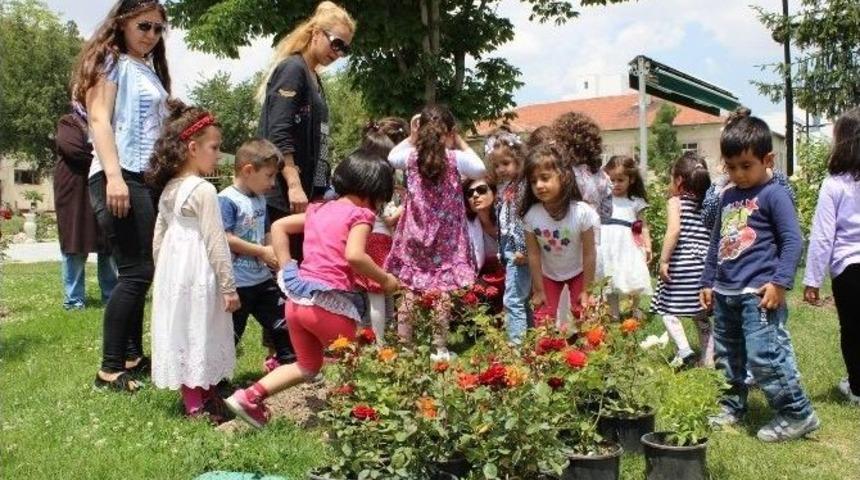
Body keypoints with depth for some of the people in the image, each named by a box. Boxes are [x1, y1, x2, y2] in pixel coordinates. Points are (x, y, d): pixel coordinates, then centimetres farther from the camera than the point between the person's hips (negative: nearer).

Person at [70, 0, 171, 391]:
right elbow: (99, 120, -11)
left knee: (138, 272, 10)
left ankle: (133, 357, 18)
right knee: (136, 272, -11)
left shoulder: (151, 70, 22)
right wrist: (113, 176, -23)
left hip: (151, 179, 8)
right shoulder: (110, 61, 0)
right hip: (121, 177, -8)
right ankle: (110, 369, -5)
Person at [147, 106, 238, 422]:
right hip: (198, 276, -8)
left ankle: (193, 396, 26)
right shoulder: (204, 190, -15)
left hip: (172, 273, 8)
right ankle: (199, 404, 10)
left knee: (180, 331, 14)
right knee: (198, 334, 0)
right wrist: (229, 287, -12)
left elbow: (158, 239, 15)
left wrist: (163, 274, 23)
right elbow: (215, 242, -16)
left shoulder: (168, 189, 10)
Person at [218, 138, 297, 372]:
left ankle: (288, 360, 33)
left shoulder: (260, 199, 10)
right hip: (237, 283, -8)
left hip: (262, 278, 8)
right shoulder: (227, 200, -17)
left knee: (282, 318, 16)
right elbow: (225, 239, -24)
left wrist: (276, 256, 3)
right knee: (231, 331, 3)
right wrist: (262, 252, -21)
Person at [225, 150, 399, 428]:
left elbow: (278, 226, 19)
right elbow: (354, 255, -22)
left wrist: (287, 269, 16)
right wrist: (385, 279, -9)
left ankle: (248, 397, 17)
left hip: (296, 299, 7)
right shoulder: (360, 214, -7)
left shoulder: (318, 210, 16)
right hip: (329, 304, -7)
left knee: (308, 367, 24)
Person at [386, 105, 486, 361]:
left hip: (415, 235, 2)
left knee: (409, 288, 9)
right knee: (443, 290, 4)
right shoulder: (455, 158, -10)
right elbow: (480, 169, 9)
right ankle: (440, 347, 7)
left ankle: (404, 343, 13)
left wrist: (411, 137, 20)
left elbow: (392, 157, 19)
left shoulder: (411, 156, -3)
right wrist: (461, 142, 13)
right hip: (445, 238, -2)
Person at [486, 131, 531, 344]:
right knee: (522, 300, 16)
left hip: (519, 252, -9)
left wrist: (523, 250, -22)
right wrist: (501, 252, 18)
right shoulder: (503, 187, 12)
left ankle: (517, 342, -2)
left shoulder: (523, 186, -15)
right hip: (508, 251, 9)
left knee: (512, 300, -8)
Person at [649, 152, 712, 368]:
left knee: (667, 309, 5)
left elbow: (674, 229, -20)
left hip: (682, 266, -6)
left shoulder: (676, 201, -4)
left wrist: (664, 259, -18)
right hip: (705, 266, 6)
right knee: (702, 316, 15)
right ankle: (708, 359, 20)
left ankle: (684, 350, -9)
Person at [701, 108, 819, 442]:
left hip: (757, 293, -8)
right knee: (727, 355, 15)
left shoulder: (773, 195, -6)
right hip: (725, 293, 8)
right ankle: (733, 406, 31)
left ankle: (797, 414, 2)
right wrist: (708, 282, 22)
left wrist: (780, 282, -18)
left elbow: (792, 241, -11)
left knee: (764, 356, -12)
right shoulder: (728, 197, 15)